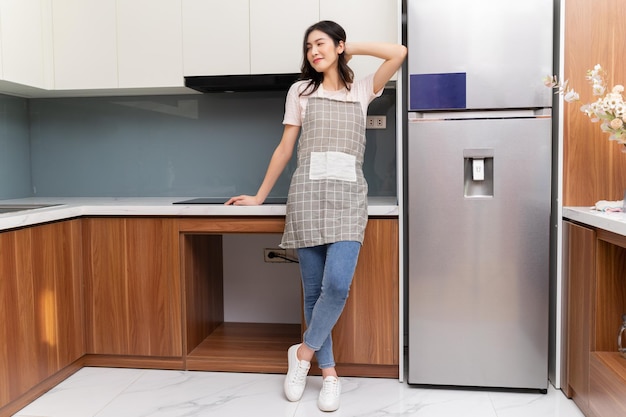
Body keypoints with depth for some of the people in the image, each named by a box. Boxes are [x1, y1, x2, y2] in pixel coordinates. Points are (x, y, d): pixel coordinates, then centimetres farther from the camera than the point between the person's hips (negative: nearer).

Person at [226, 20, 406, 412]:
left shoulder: (362, 90, 15)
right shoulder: (300, 91, 15)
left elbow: (399, 52, 1)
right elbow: (285, 149, 15)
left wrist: (351, 49, 12)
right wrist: (259, 197, 15)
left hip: (348, 196, 0)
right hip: (307, 193, 1)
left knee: (337, 285, -16)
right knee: (314, 289, 1)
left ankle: (304, 352, 9)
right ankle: (329, 372, 15)